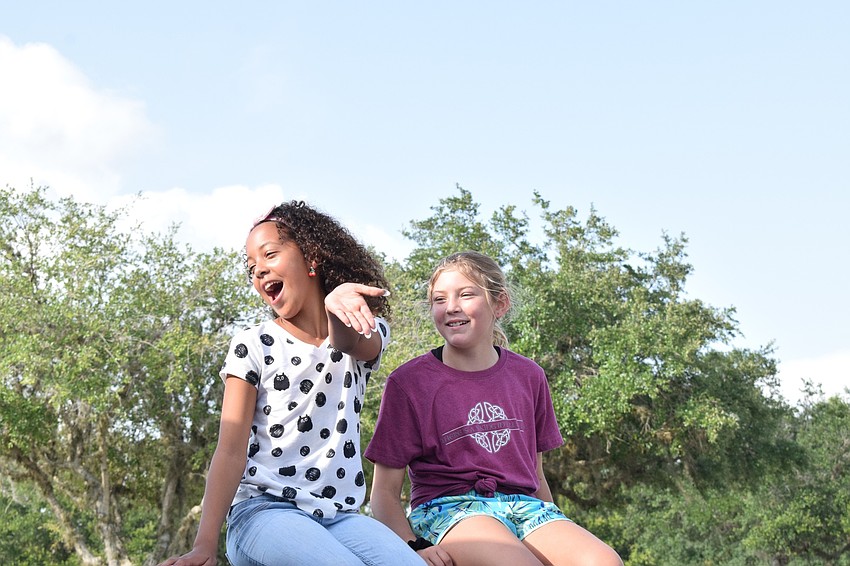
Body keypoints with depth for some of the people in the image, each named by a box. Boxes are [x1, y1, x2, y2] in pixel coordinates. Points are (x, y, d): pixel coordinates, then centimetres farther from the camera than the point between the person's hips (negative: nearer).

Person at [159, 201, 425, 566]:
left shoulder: (367, 334, 11)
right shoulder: (253, 346, 5)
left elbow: (350, 343, -17)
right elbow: (231, 450, -4)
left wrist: (340, 303, -43)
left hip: (340, 514, 2)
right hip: (264, 509, -2)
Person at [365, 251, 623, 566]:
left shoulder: (528, 376, 15)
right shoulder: (409, 382, 4)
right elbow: (385, 491, 4)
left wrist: (559, 535, 15)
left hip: (523, 504, 4)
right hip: (448, 506, -4)